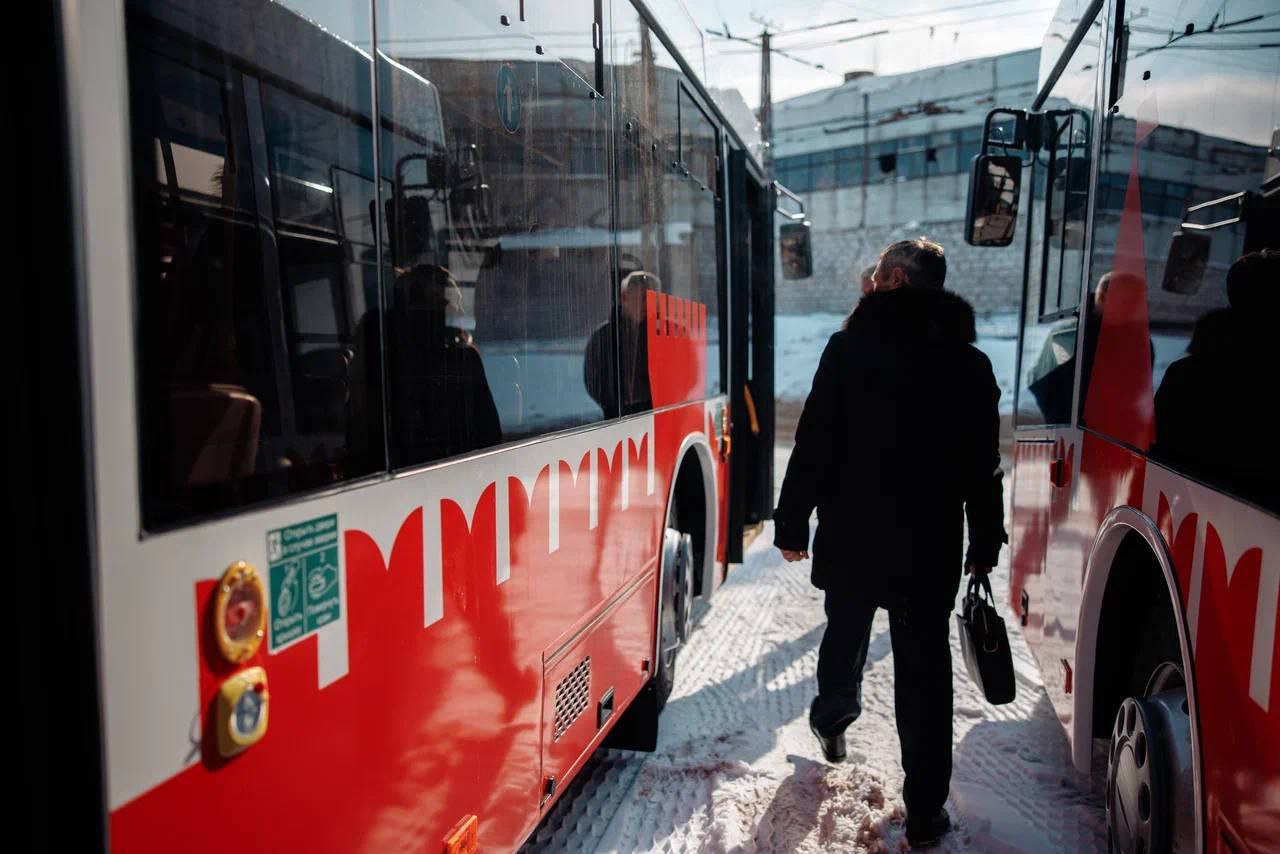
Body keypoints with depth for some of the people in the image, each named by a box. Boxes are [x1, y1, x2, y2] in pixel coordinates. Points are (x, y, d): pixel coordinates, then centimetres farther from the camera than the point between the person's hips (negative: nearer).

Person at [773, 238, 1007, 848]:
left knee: (845, 633, 23)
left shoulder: (849, 348, -8)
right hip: (932, 547, 1)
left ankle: (832, 719, 49)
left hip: (852, 535, -1)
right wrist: (986, 543, 14)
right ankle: (925, 812, 13)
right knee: (924, 669, 7)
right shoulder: (970, 363, 1)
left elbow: (815, 446, -10)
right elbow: (983, 467, 5)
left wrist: (792, 522, -3)